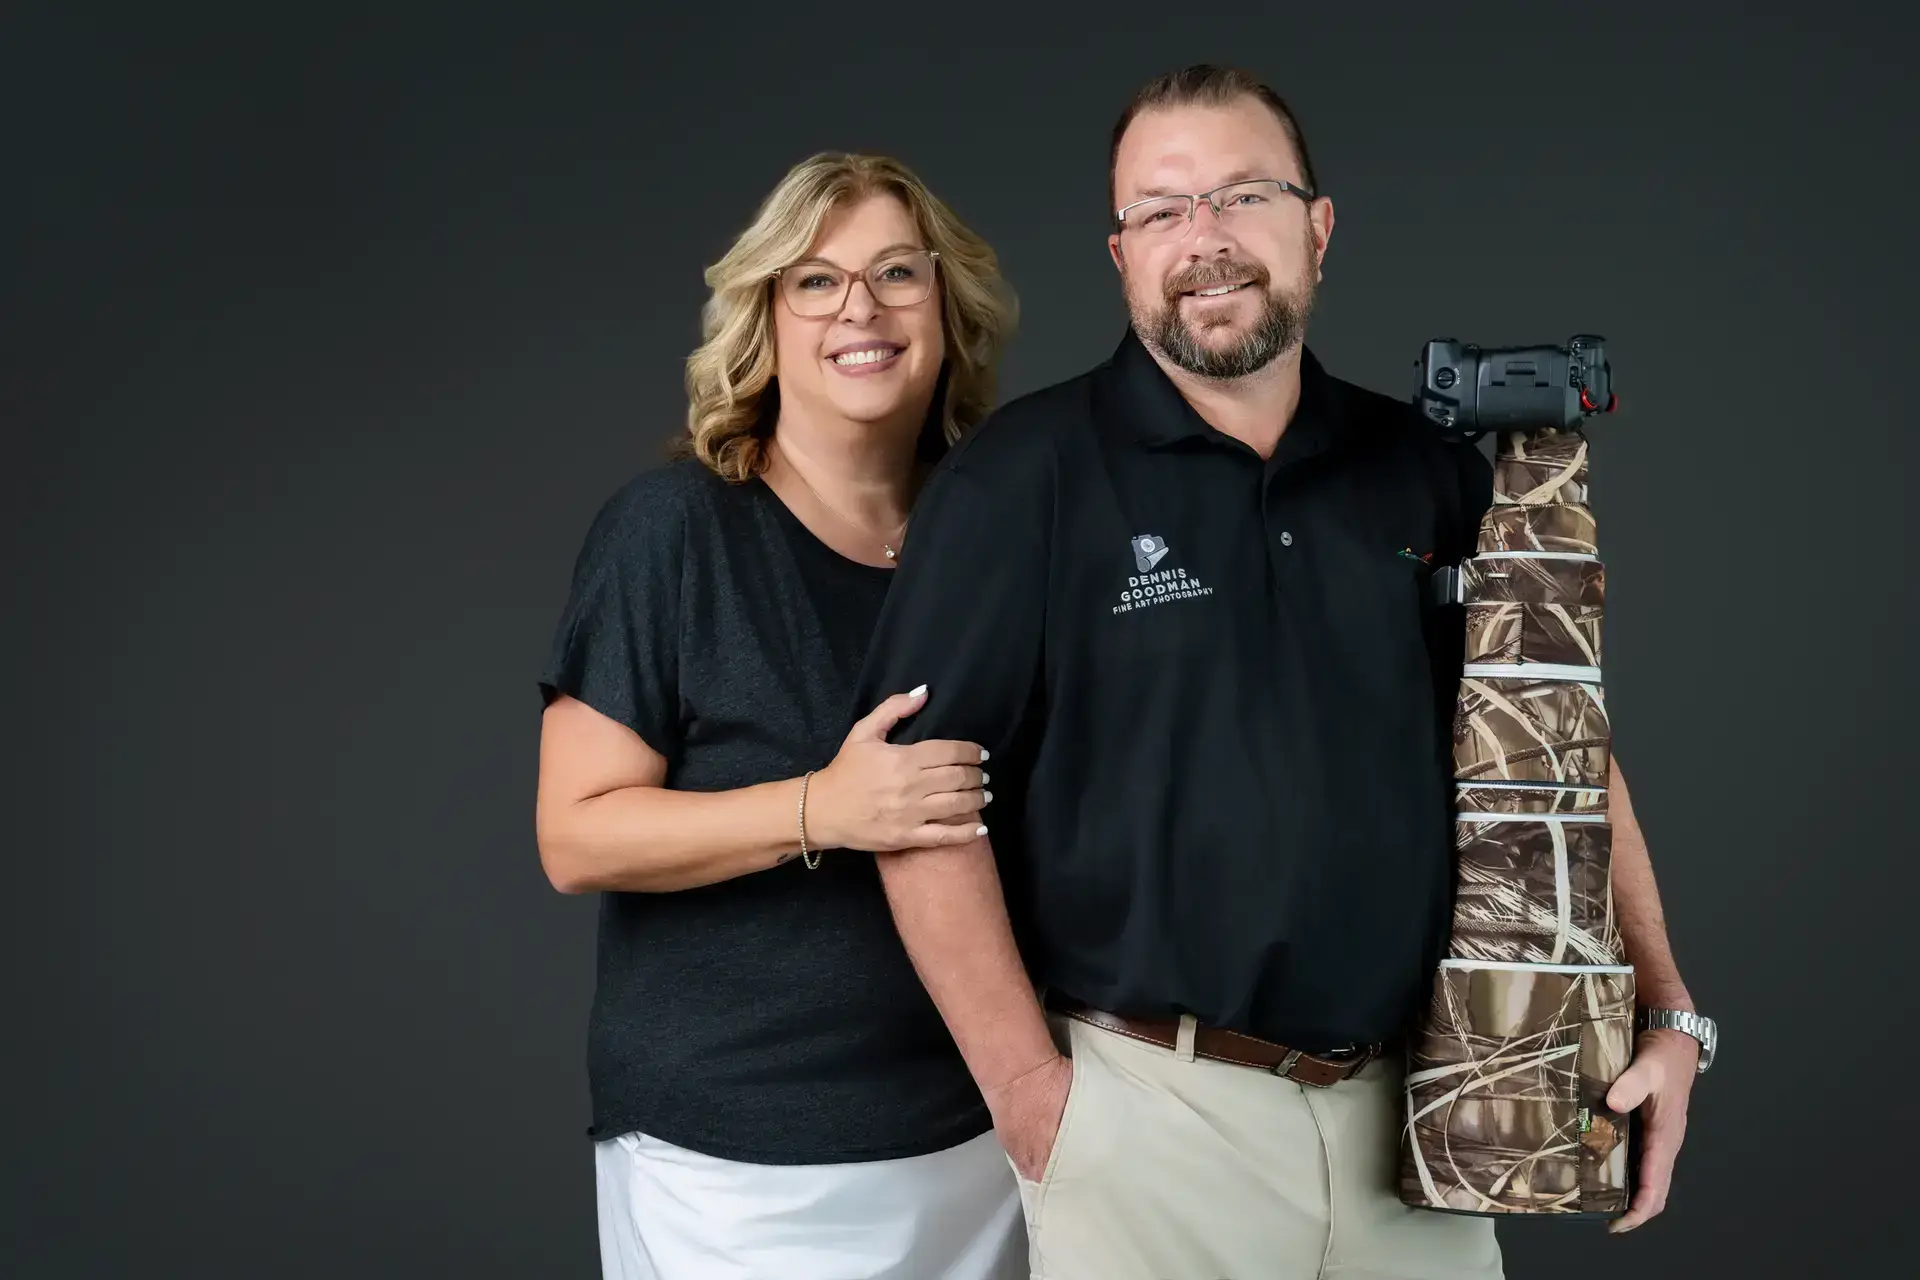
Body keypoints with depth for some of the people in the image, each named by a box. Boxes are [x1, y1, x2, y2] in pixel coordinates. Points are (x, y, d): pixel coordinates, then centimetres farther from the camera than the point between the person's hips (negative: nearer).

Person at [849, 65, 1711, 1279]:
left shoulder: (1431, 472, 5)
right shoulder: (1021, 477, -8)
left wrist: (1661, 1006, 2)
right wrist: (1025, 1083, -13)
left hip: (1411, 1108, 4)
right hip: (1147, 1112, -4)